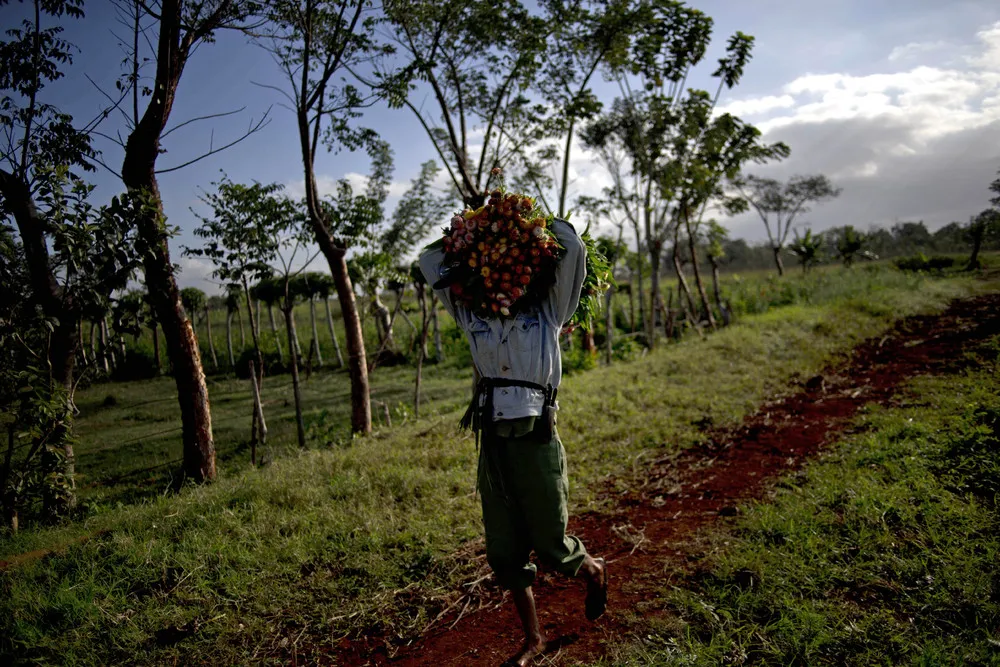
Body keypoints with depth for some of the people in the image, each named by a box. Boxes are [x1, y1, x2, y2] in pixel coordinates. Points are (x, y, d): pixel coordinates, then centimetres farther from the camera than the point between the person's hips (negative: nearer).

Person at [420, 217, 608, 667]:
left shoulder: (548, 310, 5)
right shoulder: (473, 315, 12)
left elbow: (572, 247, -2)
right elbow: (430, 262, 20)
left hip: (536, 443, -3)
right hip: (492, 444, 4)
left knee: (551, 548, 6)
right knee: (504, 554, 9)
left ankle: (594, 570, 40)